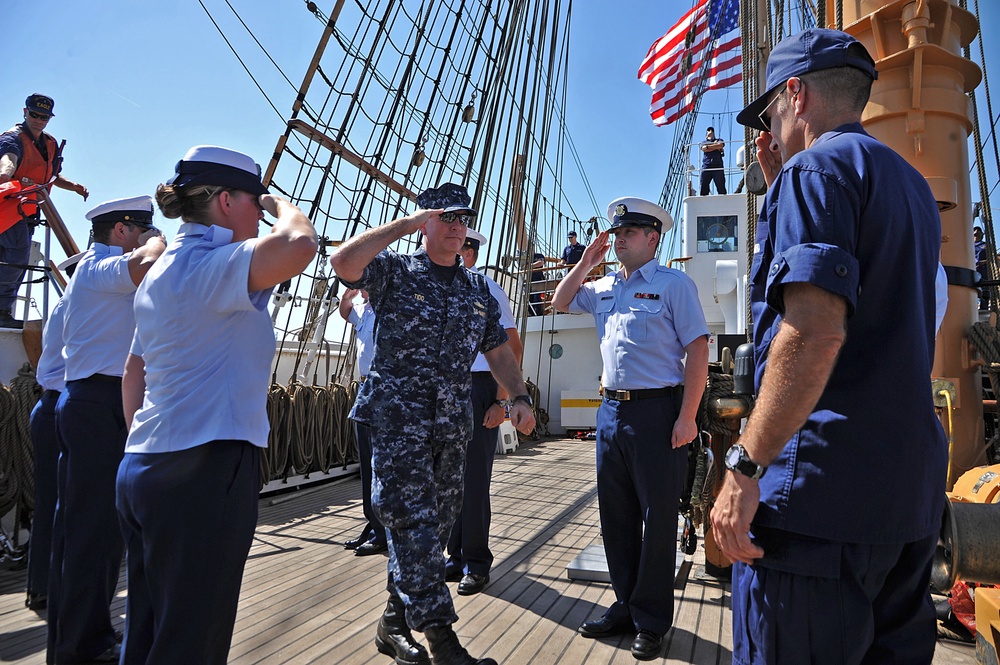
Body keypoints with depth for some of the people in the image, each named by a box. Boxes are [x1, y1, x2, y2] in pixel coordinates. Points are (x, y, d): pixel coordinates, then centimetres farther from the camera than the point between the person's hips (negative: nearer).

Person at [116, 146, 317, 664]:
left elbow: (133, 374, 23)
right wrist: (279, 203, -9)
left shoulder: (163, 270, 17)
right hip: (203, 471, -10)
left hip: (143, 467, 10)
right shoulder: (208, 266, -15)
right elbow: (298, 245, -32)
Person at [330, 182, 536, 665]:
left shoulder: (478, 288, 15)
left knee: (438, 521, 10)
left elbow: (498, 350, 15)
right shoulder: (395, 271, 0)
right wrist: (404, 224, -15)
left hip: (453, 421, 6)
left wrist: (519, 397, 1)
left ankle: (395, 621, 27)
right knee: (413, 520, -9)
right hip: (398, 413, -5)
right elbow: (343, 262, -20)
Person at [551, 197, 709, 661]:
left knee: (657, 518, 4)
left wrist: (687, 417, -17)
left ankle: (651, 622, 18)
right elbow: (560, 303, 24)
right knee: (615, 515, 13)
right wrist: (587, 260, 11)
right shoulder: (605, 288, 14)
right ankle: (625, 606, 29)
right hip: (611, 410, 7)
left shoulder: (674, 284, -5)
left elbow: (698, 349, -9)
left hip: (656, 411, -6)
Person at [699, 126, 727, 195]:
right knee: (704, 185, -9)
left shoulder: (719, 140, 25)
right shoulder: (704, 142, 25)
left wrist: (708, 146, 4)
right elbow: (704, 149, 2)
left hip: (718, 166, 0)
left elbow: (721, 145, 0)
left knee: (721, 186, -9)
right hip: (706, 166, 0)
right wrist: (716, 146, 3)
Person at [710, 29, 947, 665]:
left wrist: (745, 467, -20)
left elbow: (814, 332, -23)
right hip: (913, 489, 10)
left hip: (825, 490, -10)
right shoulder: (912, 184, 18)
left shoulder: (818, 166, -10)